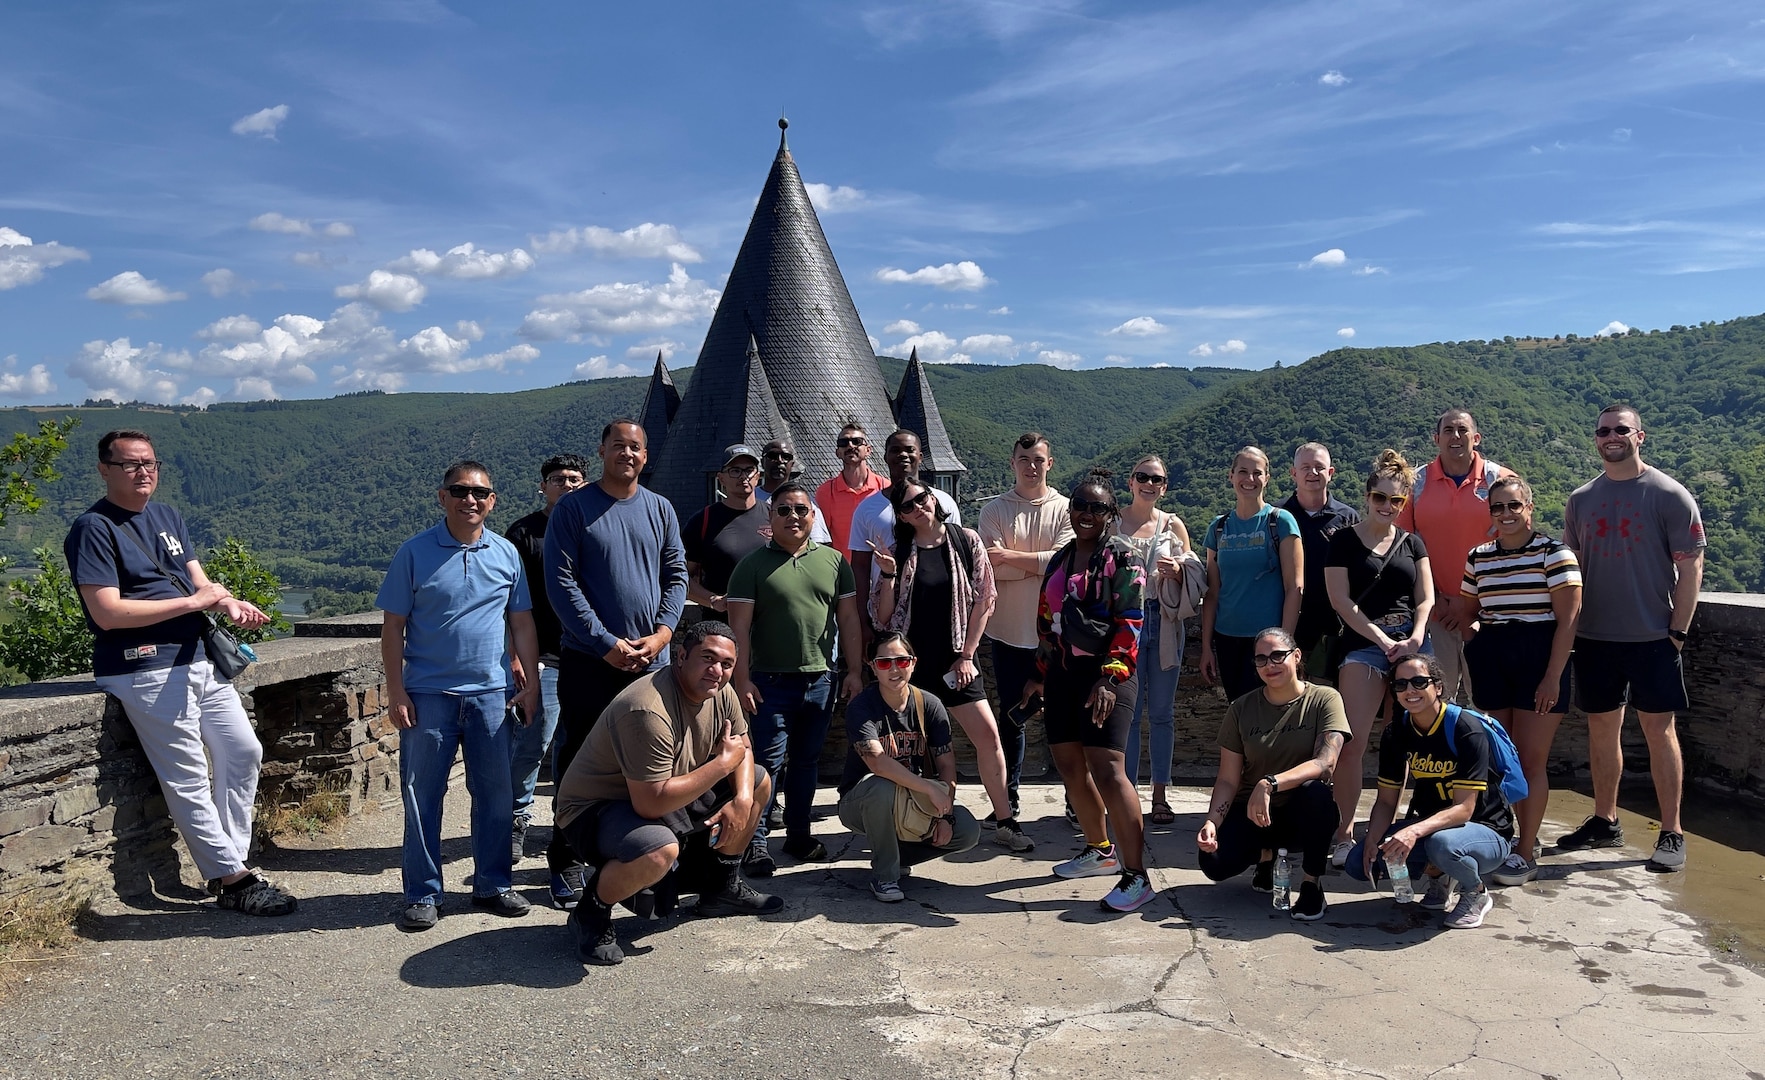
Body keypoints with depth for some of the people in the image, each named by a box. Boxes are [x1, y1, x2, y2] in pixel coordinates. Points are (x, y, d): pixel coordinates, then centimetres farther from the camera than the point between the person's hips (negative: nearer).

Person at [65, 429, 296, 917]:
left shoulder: (167, 517, 15)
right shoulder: (93, 528, -9)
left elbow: (200, 582, 13)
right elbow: (109, 612, -18)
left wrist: (229, 603, -11)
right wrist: (192, 602, -13)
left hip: (199, 660, 8)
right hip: (146, 671, -8)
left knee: (243, 752, 10)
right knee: (188, 780, -3)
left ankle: (233, 858, 21)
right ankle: (232, 879, 5)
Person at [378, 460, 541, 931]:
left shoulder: (506, 553, 6)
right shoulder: (415, 552, -2)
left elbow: (522, 623, 10)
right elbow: (393, 626, -1)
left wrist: (531, 684, 6)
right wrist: (395, 691, -6)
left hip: (491, 693, 3)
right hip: (428, 694, -2)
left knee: (496, 793, 8)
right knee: (422, 796, 3)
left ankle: (493, 884, 22)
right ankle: (422, 895, 16)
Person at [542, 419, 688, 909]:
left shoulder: (659, 509, 9)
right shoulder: (573, 508, -3)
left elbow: (676, 574, 9)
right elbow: (561, 583, -9)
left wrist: (663, 630, -8)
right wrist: (607, 643, -14)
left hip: (651, 660, 4)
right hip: (589, 661, -3)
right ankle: (567, 863, 15)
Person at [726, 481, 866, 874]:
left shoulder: (834, 561, 8)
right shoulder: (753, 565, -1)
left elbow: (848, 619, 10)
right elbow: (739, 627, -5)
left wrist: (854, 670, 5)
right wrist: (742, 680, -11)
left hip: (820, 680, 3)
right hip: (770, 681, -3)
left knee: (806, 761, 13)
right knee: (767, 762, -3)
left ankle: (799, 835, 25)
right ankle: (755, 841, 7)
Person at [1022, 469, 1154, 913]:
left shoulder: (1122, 558, -6)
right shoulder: (1060, 560, 15)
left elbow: (1129, 625, -13)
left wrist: (1110, 679, -21)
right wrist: (1040, 675, 19)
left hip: (1105, 675, -7)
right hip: (1063, 673, 7)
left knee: (1107, 771, -14)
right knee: (1069, 766, 12)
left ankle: (1137, 876, -10)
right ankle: (1100, 850, 30)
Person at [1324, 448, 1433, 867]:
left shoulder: (1412, 543, 15)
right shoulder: (1344, 541, 4)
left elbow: (1425, 598, 10)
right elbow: (1341, 601, -3)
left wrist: (1415, 639, -8)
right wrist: (1384, 641, -10)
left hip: (1412, 644, 3)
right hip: (1363, 645, -3)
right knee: (1353, 743, -11)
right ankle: (1344, 834, -4)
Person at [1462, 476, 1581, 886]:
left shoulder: (1554, 553, -4)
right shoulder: (1478, 557, 11)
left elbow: (1568, 618, -8)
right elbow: (1469, 610, 22)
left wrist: (1553, 677, -13)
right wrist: (1472, 627, -3)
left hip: (1538, 660, -5)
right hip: (1490, 662, 5)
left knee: (1531, 760, -3)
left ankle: (1526, 853, 4)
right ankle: (1524, 835, 22)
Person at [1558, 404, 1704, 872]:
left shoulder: (1669, 495, -4)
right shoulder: (1581, 499, 9)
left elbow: (1690, 566, -5)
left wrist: (1677, 631, -10)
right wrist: (1568, 625, 5)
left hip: (1652, 638, -4)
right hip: (1594, 638, 4)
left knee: (1659, 730, 0)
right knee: (1601, 728, 11)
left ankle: (1672, 833, 10)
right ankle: (1605, 821, 24)